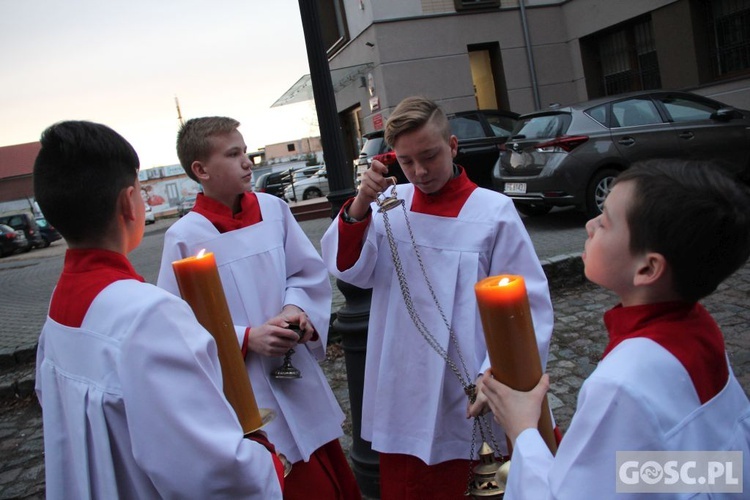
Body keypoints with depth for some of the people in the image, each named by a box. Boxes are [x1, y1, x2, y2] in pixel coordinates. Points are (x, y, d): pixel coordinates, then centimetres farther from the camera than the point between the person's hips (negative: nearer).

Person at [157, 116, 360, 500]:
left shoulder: (273, 209, -1)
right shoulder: (185, 236, -14)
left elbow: (309, 273, 6)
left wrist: (296, 308, -12)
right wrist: (247, 338, -20)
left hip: (298, 374, 5)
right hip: (245, 390, -4)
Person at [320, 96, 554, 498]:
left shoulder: (493, 211, -11)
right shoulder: (390, 205, -1)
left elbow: (528, 306, -10)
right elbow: (351, 271, -4)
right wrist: (360, 205, -17)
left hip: (466, 398, -3)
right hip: (401, 394, 4)